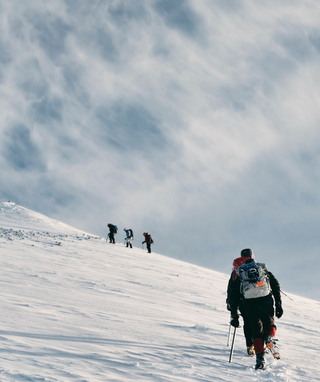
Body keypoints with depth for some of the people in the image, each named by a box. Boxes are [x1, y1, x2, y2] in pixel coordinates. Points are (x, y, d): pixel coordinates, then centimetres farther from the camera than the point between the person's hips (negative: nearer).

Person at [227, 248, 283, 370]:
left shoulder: (240, 275, 23)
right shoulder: (265, 271, 25)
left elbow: (233, 297, 16)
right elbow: (276, 286, 14)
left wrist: (234, 315, 19)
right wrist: (279, 305, 14)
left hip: (249, 303, 0)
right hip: (266, 300, 0)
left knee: (257, 331, 7)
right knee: (269, 323, 22)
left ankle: (260, 359, -7)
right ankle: (270, 338, -9)